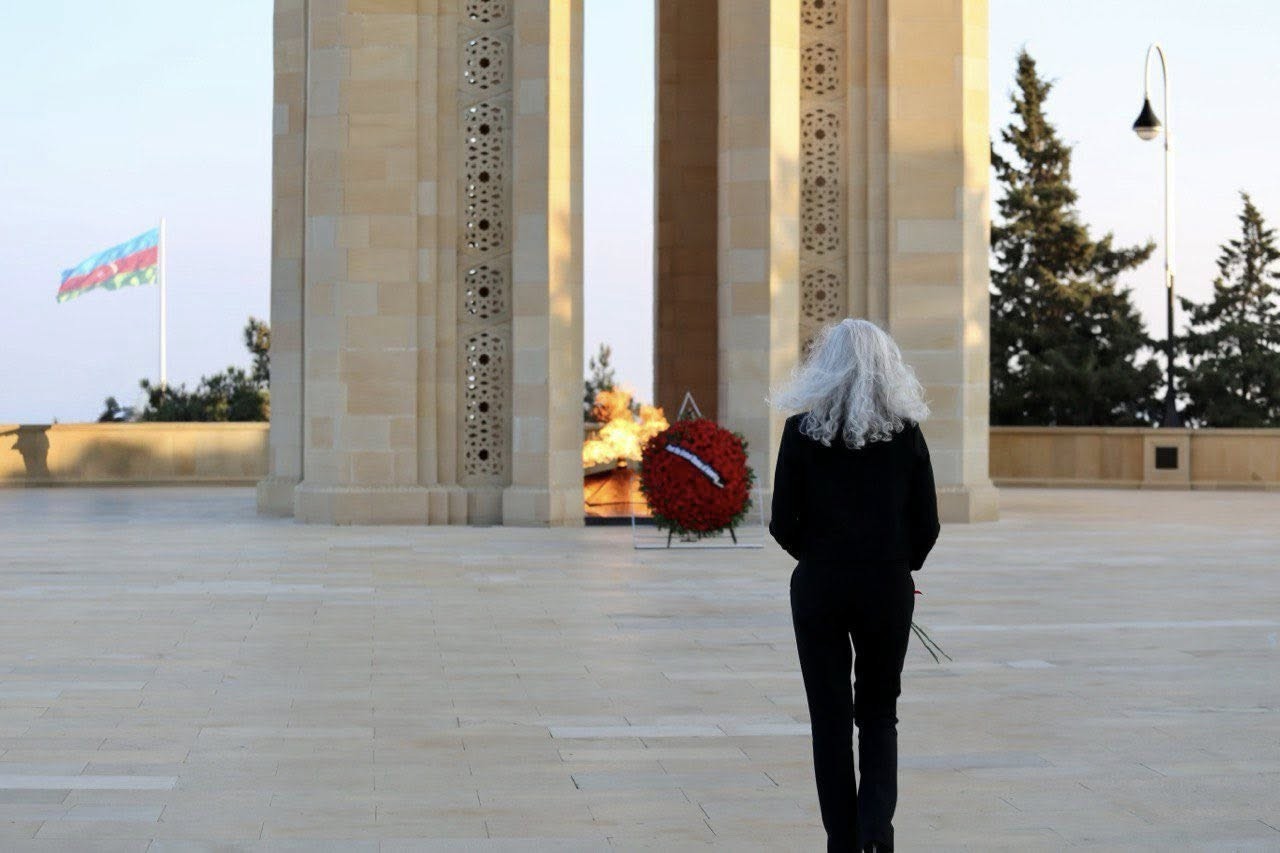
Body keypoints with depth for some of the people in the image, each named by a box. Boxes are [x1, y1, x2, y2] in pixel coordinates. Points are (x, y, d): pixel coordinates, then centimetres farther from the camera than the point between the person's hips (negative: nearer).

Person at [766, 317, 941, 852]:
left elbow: (783, 525, -6)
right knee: (879, 712, 15)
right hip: (888, 588, 1)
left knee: (830, 718, 9)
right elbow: (926, 525, -1)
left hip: (819, 587, -1)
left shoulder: (802, 430, -6)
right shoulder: (906, 432, -2)